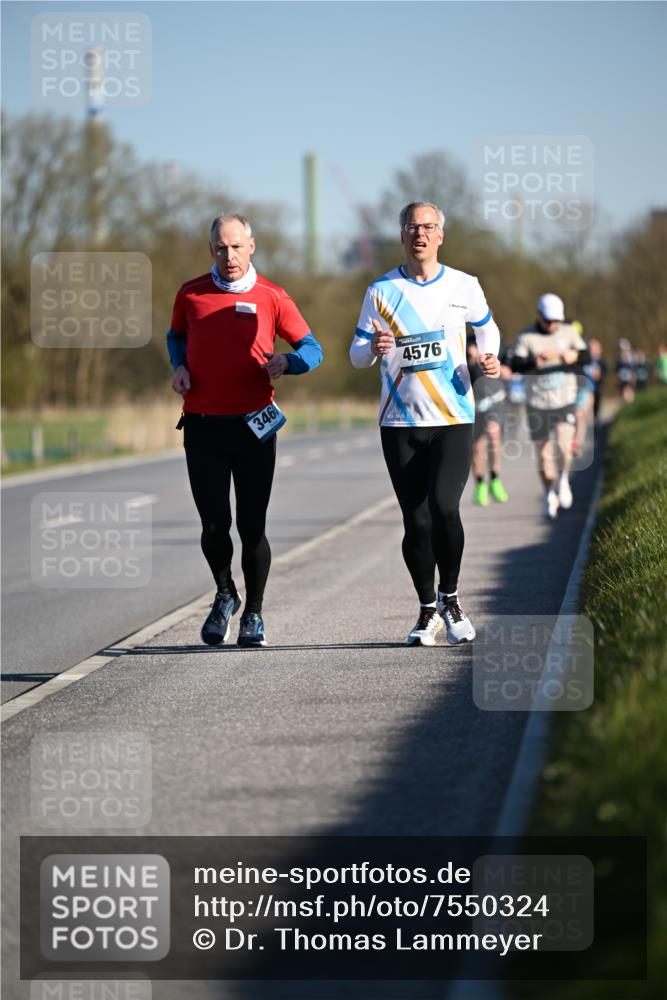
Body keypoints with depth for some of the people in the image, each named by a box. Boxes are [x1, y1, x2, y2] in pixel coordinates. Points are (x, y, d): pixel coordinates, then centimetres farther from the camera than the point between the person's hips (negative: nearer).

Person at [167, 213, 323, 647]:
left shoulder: (272, 297, 1)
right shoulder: (191, 294, 6)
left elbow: (312, 348, 5)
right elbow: (177, 335, 25)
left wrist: (287, 362, -17)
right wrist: (180, 366, 5)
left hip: (253, 425, -1)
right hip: (202, 426, 1)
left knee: (252, 525, 2)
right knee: (214, 524, -4)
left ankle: (254, 613, 18)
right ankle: (225, 595, 23)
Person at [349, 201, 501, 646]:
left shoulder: (464, 286, 4)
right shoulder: (381, 291, 3)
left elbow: (487, 328, 21)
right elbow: (357, 354, 6)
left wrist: (490, 359, 1)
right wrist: (374, 348, -18)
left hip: (453, 418, -1)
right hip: (400, 423, 1)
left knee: (444, 507, -18)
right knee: (416, 520, 1)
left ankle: (450, 598, 3)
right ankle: (428, 610, 18)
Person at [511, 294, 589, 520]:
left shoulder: (569, 332, 4)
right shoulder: (526, 336, -3)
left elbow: (587, 357, -5)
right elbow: (516, 365, -13)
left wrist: (574, 356, -27)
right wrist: (536, 361, -32)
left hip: (565, 401, 0)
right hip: (537, 404, 0)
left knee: (564, 446, -20)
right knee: (544, 454, 4)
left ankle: (564, 480, 8)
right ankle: (550, 495, 25)